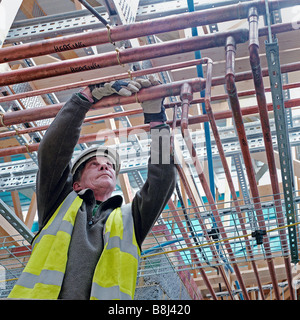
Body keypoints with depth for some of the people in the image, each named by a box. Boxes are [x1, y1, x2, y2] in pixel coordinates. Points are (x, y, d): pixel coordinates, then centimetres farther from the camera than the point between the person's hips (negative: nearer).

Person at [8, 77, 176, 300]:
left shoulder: (129, 219, 24)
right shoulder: (59, 205, 22)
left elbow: (163, 178, 15)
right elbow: (53, 149, 12)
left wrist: (156, 118, 16)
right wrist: (88, 95, 11)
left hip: (106, 295, 2)